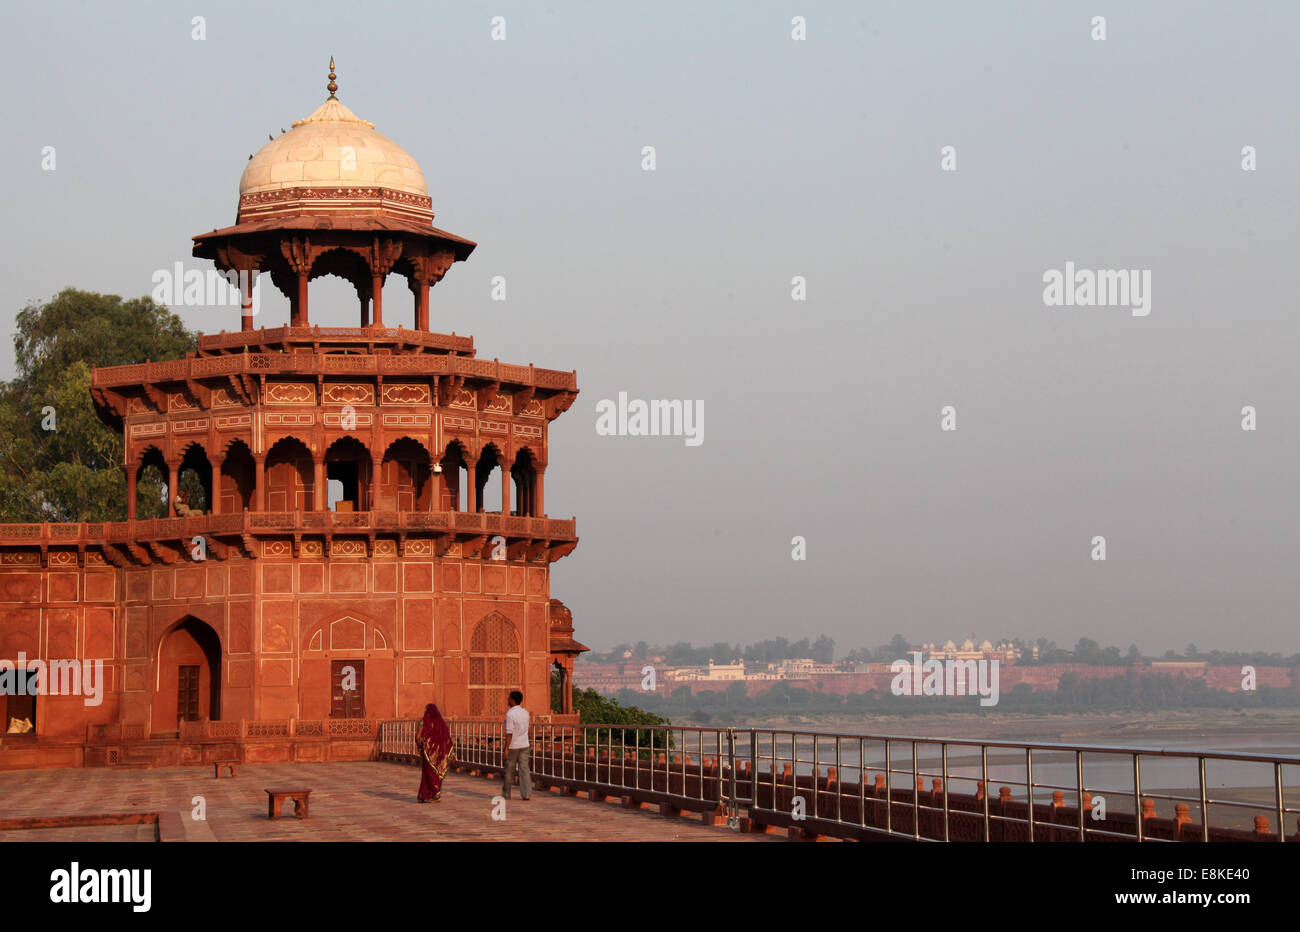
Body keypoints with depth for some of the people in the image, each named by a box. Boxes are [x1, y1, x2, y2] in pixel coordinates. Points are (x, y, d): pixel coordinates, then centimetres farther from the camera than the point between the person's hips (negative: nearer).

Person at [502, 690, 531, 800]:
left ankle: (506, 793, 20)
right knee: (524, 769, 3)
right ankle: (526, 793, -6)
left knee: (509, 770, 8)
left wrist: (506, 748, -15)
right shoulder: (525, 713, 6)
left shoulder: (510, 714, -15)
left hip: (513, 746, -5)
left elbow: (509, 733, -18)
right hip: (524, 745, 5)